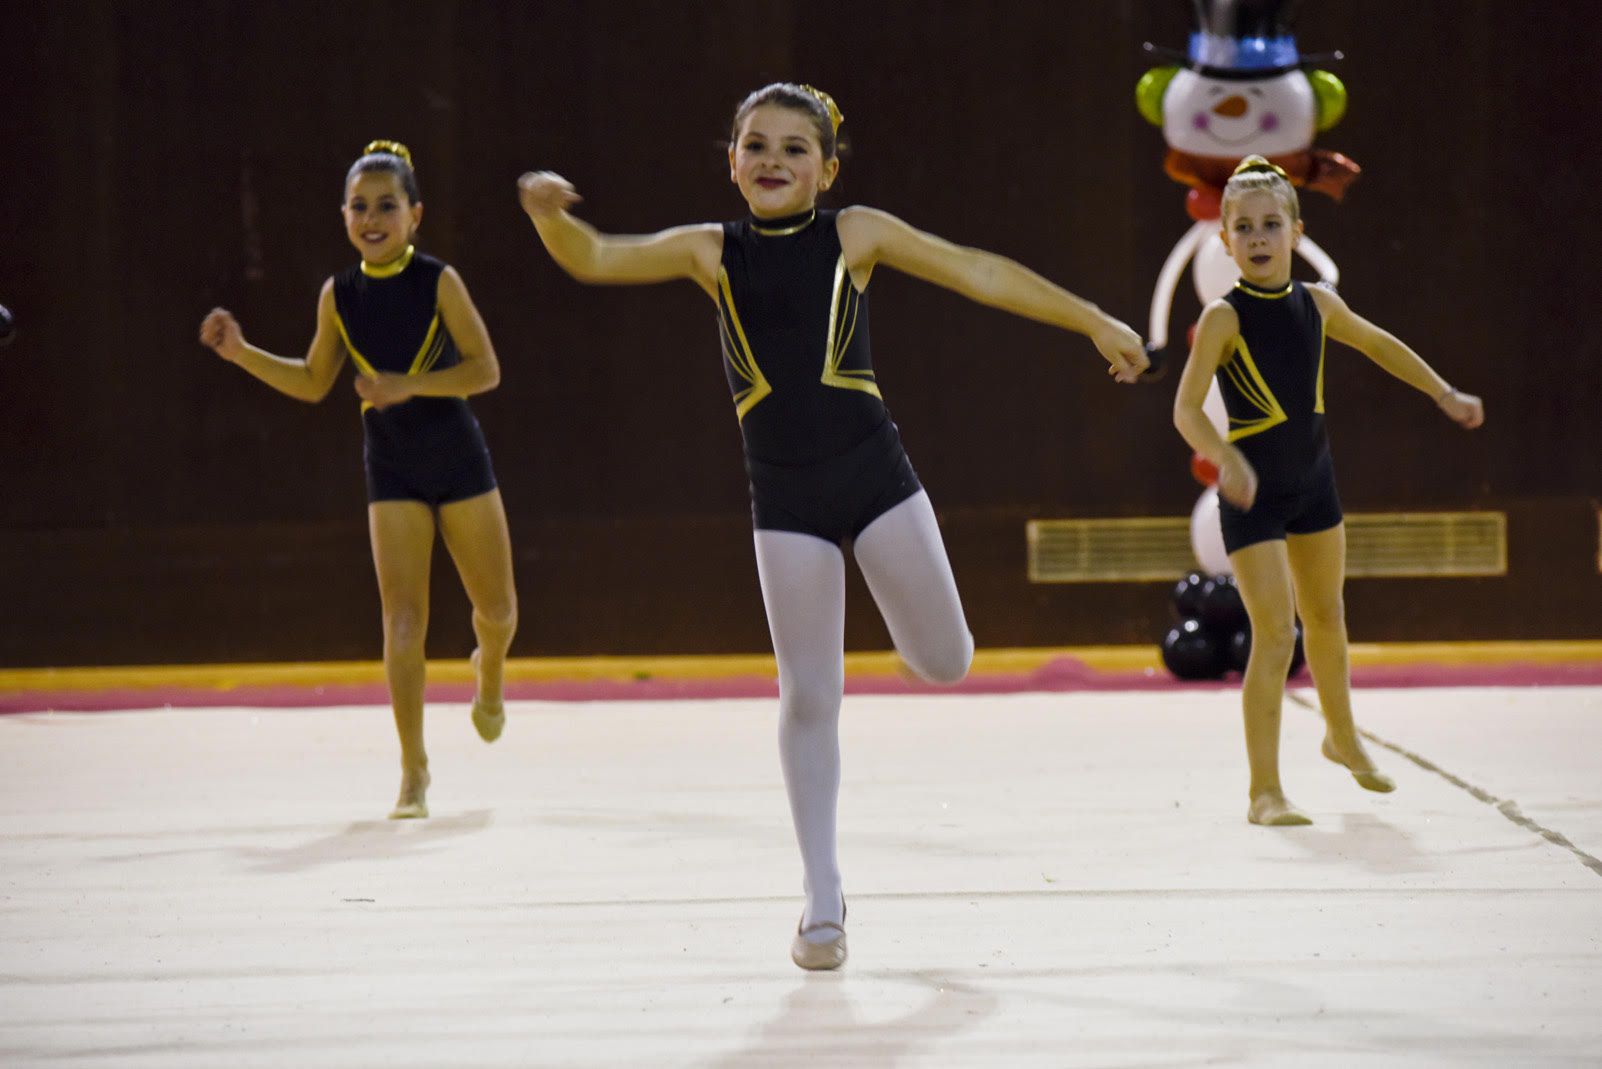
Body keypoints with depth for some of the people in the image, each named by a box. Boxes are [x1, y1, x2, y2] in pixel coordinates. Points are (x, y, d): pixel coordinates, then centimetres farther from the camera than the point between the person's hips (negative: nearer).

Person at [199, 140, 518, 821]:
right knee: (402, 617, -8)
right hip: (392, 469, 1)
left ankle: (489, 672, 46)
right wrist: (241, 354, 0)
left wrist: (408, 386, -24)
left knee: (496, 607, 9)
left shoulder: (439, 282, -10)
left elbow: (485, 370, -13)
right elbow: (313, 383, 11)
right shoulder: (339, 295, -1)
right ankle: (413, 770, -3)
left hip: (459, 458, -1)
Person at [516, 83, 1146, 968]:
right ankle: (822, 903, 8)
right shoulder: (710, 251, 3)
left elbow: (979, 274, 3)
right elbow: (594, 259, -6)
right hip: (784, 496, 0)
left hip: (874, 472, 0)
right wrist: (550, 215, -29)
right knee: (808, 698, 1)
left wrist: (1095, 323, 4)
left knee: (944, 664, 2)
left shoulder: (857, 234, 1)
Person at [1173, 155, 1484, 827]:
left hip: (1313, 479, 6)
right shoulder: (1224, 317, -17)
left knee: (1326, 617, 23)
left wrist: (1443, 393, 19)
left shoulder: (1316, 305, -1)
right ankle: (1265, 792, -8)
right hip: (1251, 491, -6)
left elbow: (1375, 343, 18)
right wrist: (1226, 457, -39)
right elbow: (1186, 408, -23)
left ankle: (1342, 737, 47)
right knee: (1275, 633, -13)